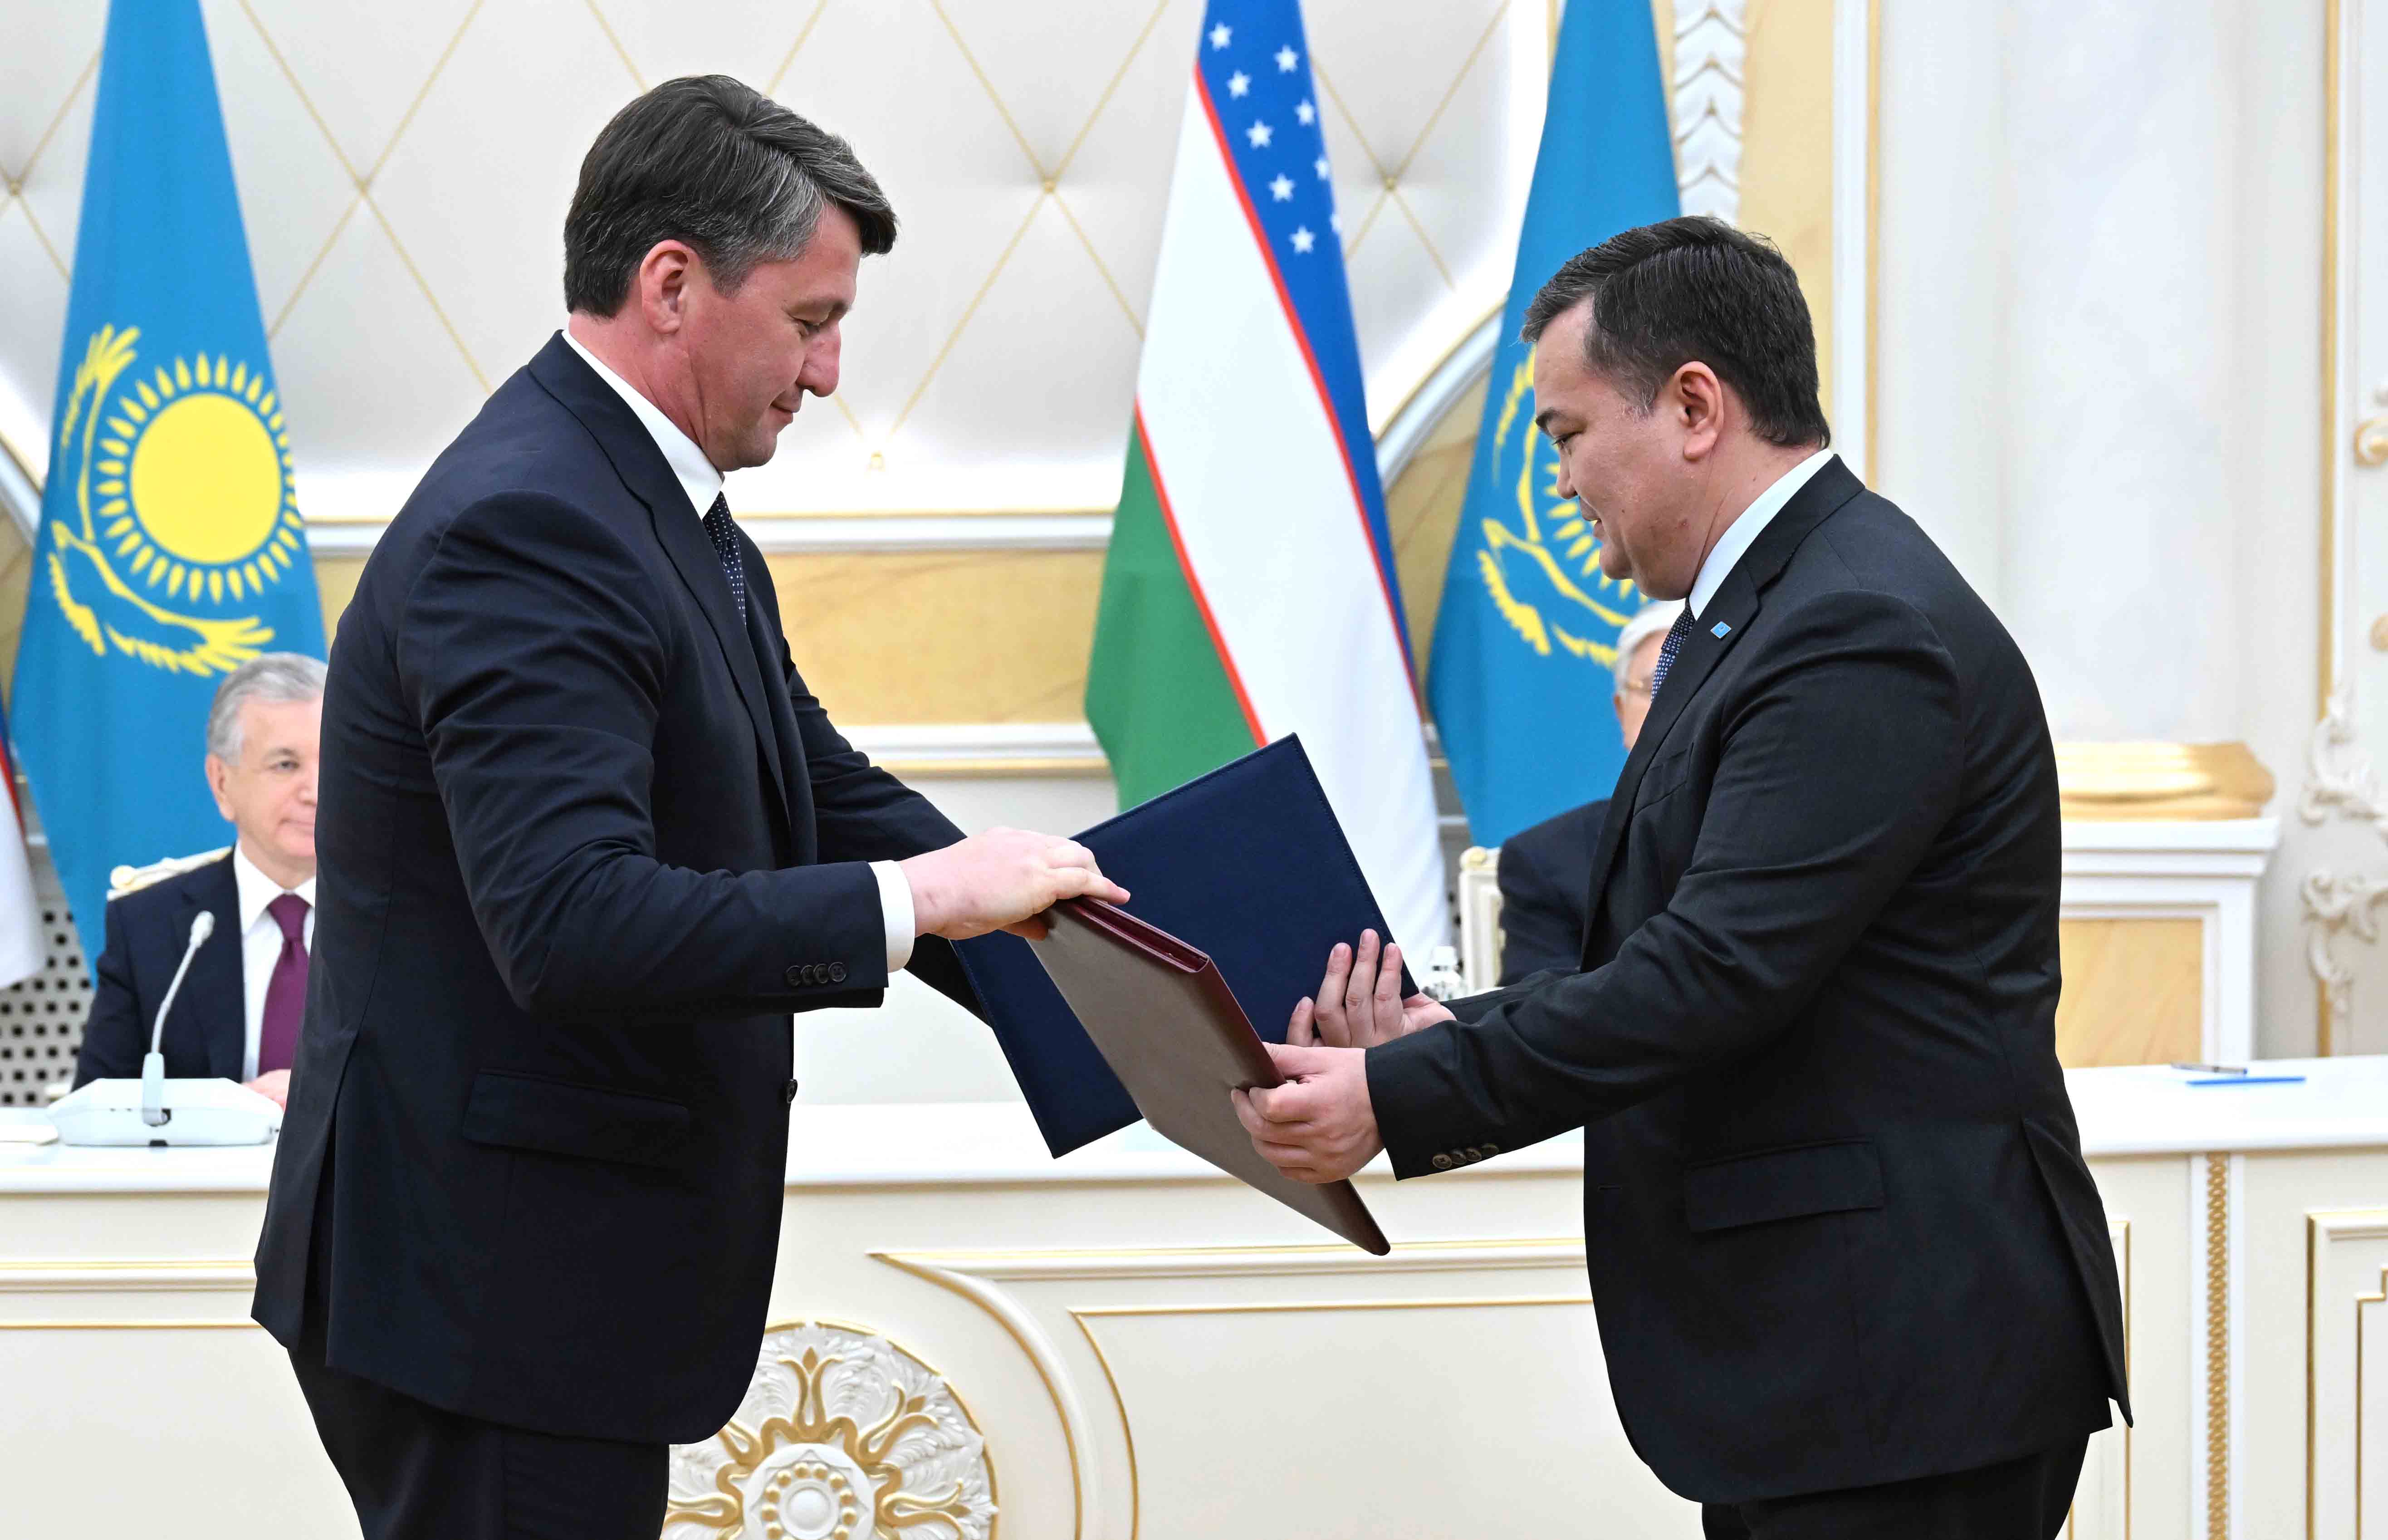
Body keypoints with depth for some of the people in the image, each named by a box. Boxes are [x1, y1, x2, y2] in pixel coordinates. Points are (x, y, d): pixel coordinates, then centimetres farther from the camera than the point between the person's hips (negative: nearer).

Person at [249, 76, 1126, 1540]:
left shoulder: (666, 515, 13)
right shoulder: (525, 528, -21)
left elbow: (828, 796, 16)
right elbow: (575, 923, -31)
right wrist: (919, 896, -28)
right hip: (489, 1295, -10)